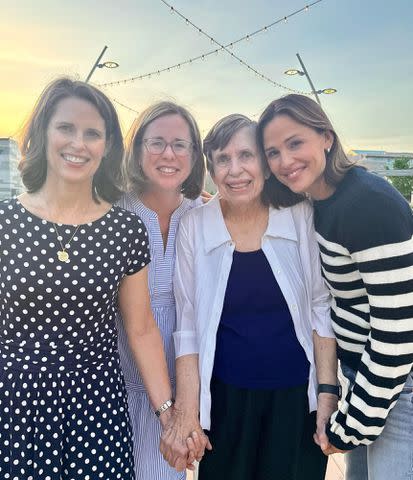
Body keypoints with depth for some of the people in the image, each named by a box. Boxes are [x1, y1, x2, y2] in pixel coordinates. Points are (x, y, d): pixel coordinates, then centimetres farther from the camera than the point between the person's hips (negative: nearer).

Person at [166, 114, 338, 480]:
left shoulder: (301, 217, -8)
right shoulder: (194, 225, -8)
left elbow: (321, 308, -2)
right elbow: (187, 325, -5)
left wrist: (328, 390, -5)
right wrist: (187, 413, -5)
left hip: (298, 394, 0)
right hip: (224, 397, 0)